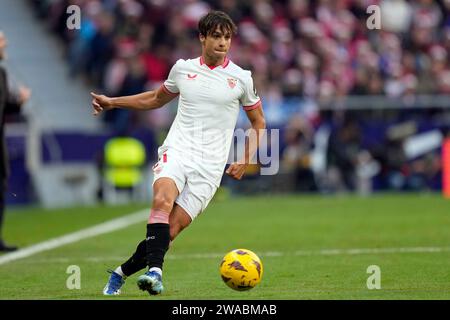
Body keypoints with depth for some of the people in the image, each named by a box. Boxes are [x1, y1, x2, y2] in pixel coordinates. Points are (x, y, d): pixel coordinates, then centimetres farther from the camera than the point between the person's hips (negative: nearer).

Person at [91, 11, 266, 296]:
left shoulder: (241, 78, 6)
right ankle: (155, 269, -40)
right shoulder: (183, 69, 10)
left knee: (172, 230, -11)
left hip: (210, 165, -1)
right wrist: (113, 102, 23)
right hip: (177, 151, 1)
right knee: (163, 200, -32)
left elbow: (259, 123, 17)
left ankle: (123, 272, 3)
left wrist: (246, 160, 4)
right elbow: (156, 99, 29)